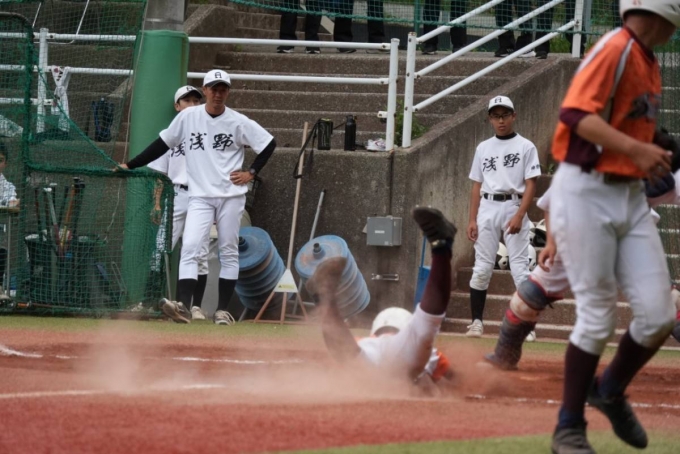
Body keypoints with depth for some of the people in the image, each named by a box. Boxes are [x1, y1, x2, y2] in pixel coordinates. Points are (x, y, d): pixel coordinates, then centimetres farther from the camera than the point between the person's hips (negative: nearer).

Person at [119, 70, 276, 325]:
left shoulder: (238, 122, -3)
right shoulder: (188, 117, 1)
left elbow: (269, 144, 6)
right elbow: (162, 144, 8)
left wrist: (251, 173, -1)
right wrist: (131, 166, 6)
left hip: (230, 196, 0)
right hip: (199, 196, 0)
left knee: (229, 252, 5)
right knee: (190, 248, -15)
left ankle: (223, 309, 14)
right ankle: (183, 306, -24)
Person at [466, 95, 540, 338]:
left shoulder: (525, 147, 2)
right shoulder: (483, 148, 13)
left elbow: (531, 185, -3)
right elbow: (477, 185, 13)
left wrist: (519, 216, -15)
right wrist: (472, 220, 5)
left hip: (514, 206, -3)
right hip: (487, 208, 3)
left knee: (519, 267, -7)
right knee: (482, 266, 2)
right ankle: (477, 321, 6)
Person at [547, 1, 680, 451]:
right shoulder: (615, 50, -13)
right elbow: (576, 114, -24)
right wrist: (636, 150, -31)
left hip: (631, 197, 8)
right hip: (586, 193, -8)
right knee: (597, 318, -5)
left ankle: (611, 393, 26)